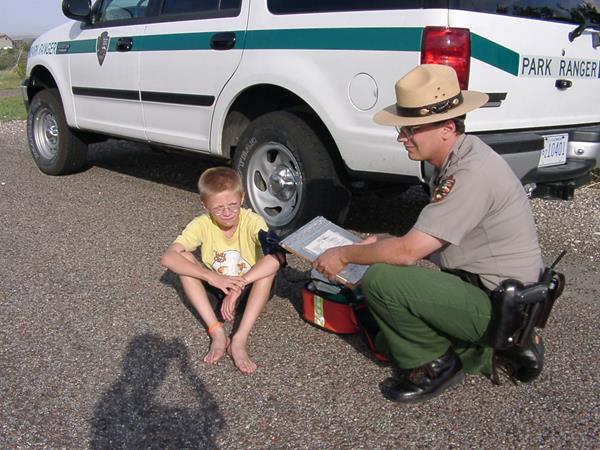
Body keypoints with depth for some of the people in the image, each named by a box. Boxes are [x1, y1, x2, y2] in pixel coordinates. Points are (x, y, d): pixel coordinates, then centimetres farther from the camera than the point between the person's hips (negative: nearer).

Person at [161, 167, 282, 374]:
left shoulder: (253, 221, -22)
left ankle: (240, 339, -32)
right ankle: (216, 332, -26)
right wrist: (211, 276, -40)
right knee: (184, 259, -22)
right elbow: (168, 257, -29)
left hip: (250, 289, -2)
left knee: (269, 264, -32)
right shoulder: (202, 225, -17)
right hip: (216, 288, 2)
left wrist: (237, 287, -44)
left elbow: (276, 257, -40)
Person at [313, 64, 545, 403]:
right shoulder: (455, 160, 4)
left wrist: (344, 255, -12)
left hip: (500, 306, -10)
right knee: (390, 338, 20)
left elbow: (408, 252, -27)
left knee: (381, 280, -24)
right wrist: (381, 244, 6)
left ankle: (435, 363, -1)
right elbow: (424, 241, 15)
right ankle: (499, 347, 14)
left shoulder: (472, 174, -27)